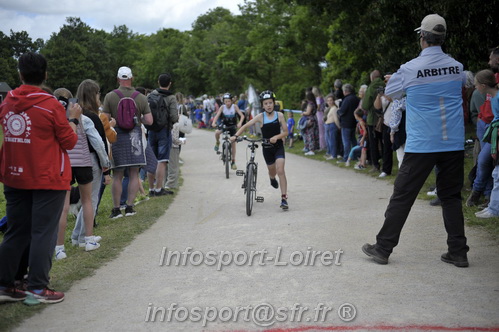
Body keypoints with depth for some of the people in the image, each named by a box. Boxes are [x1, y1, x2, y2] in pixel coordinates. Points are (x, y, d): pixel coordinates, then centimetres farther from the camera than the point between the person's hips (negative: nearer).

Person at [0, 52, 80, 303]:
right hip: (47, 180, -5)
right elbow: (69, 142, -7)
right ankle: (38, 287, 5)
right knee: (43, 233, 2)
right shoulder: (51, 105, -13)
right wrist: (72, 119, 8)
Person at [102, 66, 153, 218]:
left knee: (117, 175, 5)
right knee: (134, 174, 7)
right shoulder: (141, 97, 1)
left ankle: (116, 209, 7)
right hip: (135, 135, 0)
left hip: (117, 135, 0)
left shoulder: (110, 96, -2)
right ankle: (129, 206, 7)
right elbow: (149, 120, -2)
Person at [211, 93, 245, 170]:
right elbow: (217, 116, -23)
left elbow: (242, 115, -22)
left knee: (233, 143, 0)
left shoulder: (234, 106, -17)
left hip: (233, 126, 0)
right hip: (224, 125, 0)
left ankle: (233, 161, 11)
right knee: (217, 132, -31)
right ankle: (217, 143, 3)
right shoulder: (222, 107, -15)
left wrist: (240, 123, -40)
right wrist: (214, 123, -41)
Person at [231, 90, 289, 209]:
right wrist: (235, 136, -21)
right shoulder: (260, 117, -9)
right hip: (266, 148, 1)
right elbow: (246, 126, -8)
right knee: (272, 171, 17)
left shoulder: (279, 115, -8)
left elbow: (285, 132, -7)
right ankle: (272, 179, 57)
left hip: (278, 146, -1)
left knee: (280, 170, -17)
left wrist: (276, 137, -26)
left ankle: (284, 198, -15)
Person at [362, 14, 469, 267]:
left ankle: (383, 248, 10)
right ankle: (458, 252, 13)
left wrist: (392, 79, 29)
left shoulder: (410, 69, -9)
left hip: (421, 145, -4)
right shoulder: (457, 67, 4)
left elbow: (390, 94, 9)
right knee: (451, 197, 13)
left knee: (402, 197, 3)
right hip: (454, 144, 4)